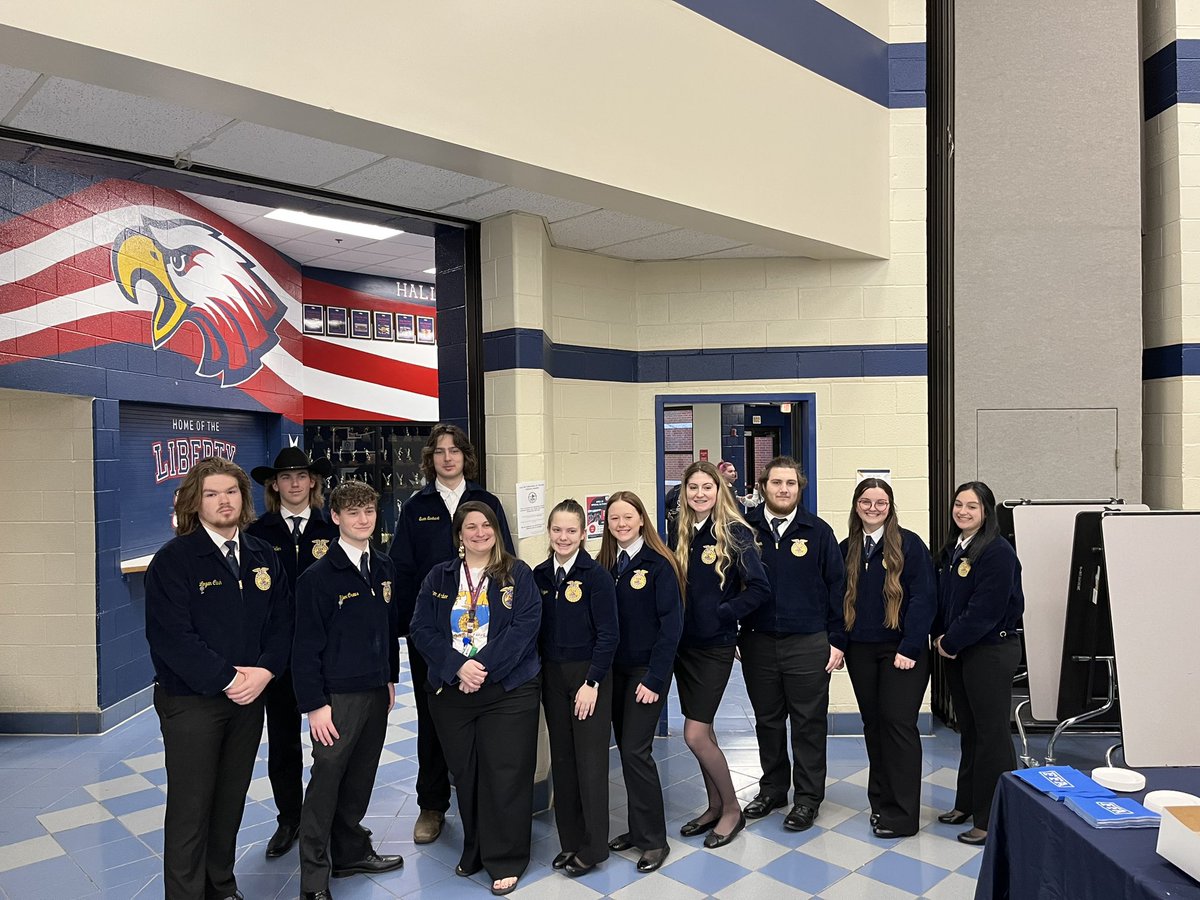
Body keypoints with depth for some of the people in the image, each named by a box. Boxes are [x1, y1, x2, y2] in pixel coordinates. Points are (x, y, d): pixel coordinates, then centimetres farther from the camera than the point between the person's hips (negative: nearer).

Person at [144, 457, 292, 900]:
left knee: (231, 803, 15)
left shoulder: (263, 556, 6)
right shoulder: (173, 559, -10)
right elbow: (170, 636, -16)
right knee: (190, 809, 3)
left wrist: (264, 670, -11)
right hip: (191, 701, -4)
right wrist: (226, 679, -17)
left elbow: (281, 622, 6)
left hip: (249, 698, 5)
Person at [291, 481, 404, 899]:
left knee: (360, 777, 16)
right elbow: (306, 645, -12)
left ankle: (351, 852, 32)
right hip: (338, 695, -6)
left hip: (376, 691, 6)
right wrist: (314, 704, -14)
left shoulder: (384, 569, 6)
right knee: (326, 780, 1)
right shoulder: (318, 577, -12)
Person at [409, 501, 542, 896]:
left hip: (508, 690, -2)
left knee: (504, 776, 0)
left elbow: (525, 626, -11)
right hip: (450, 691, 3)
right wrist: (458, 666, -15)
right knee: (465, 775, 12)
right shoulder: (438, 578, 6)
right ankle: (474, 851, 31)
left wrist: (485, 668, -18)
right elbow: (422, 630, -1)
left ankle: (506, 861, 17)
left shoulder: (518, 574, -1)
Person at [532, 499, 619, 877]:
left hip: (589, 675, -5)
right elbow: (535, 628, 9)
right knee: (561, 759, 11)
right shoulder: (539, 575, 3)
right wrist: (536, 673, 2)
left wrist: (592, 682, -15)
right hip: (552, 676, 5)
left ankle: (594, 846, 15)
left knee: (590, 760, 2)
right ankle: (570, 839, 25)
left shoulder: (596, 575, -12)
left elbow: (608, 635, -13)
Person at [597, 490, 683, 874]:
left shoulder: (659, 565, -11)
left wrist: (655, 679, -16)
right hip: (614, 670, 6)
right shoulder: (604, 565, 5)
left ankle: (653, 839, 9)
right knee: (626, 749, 11)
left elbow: (671, 625, -13)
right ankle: (638, 828, 26)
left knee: (636, 751, -6)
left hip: (646, 671, -5)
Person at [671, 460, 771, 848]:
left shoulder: (734, 533, -11)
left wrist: (721, 612, -13)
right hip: (682, 642, 6)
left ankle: (732, 809, 17)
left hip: (715, 645, -6)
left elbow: (759, 588, -15)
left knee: (695, 735, -4)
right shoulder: (680, 532, 5)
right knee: (702, 731, 15)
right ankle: (715, 806, 31)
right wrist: (676, 618, 0)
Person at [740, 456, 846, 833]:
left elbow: (836, 587, 1)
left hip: (808, 645, -2)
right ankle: (772, 788, 31)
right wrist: (731, 635, 3)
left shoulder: (818, 531, -1)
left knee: (809, 723, 6)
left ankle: (808, 798, 20)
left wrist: (836, 640, -2)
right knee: (767, 720, 14)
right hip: (758, 643, 2)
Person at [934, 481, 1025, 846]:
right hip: (957, 651, 8)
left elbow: (985, 610, -20)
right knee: (968, 730, 18)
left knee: (992, 734, 0)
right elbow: (941, 598, 14)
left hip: (991, 651, -8)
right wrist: (941, 636, 0)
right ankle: (967, 803, 31)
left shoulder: (997, 552, -16)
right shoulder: (951, 549, 10)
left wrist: (951, 641, -13)